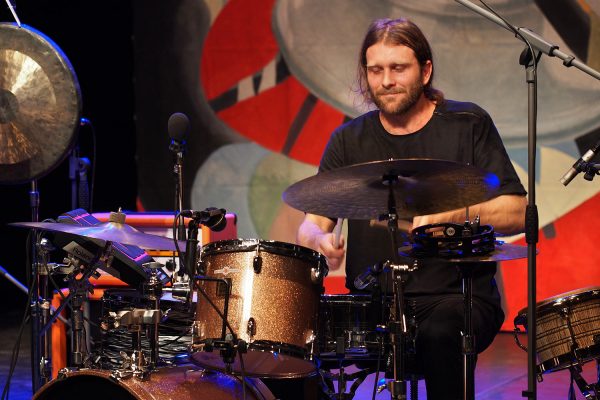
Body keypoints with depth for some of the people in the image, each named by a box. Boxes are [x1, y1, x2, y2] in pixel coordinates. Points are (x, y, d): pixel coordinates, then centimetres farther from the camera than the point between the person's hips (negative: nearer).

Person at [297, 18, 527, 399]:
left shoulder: (467, 124, 5)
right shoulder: (349, 141, 13)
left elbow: (517, 213, -1)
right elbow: (311, 223, 8)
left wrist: (451, 213, -17)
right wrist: (320, 240, -16)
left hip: (456, 296, -3)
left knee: (440, 335, -37)